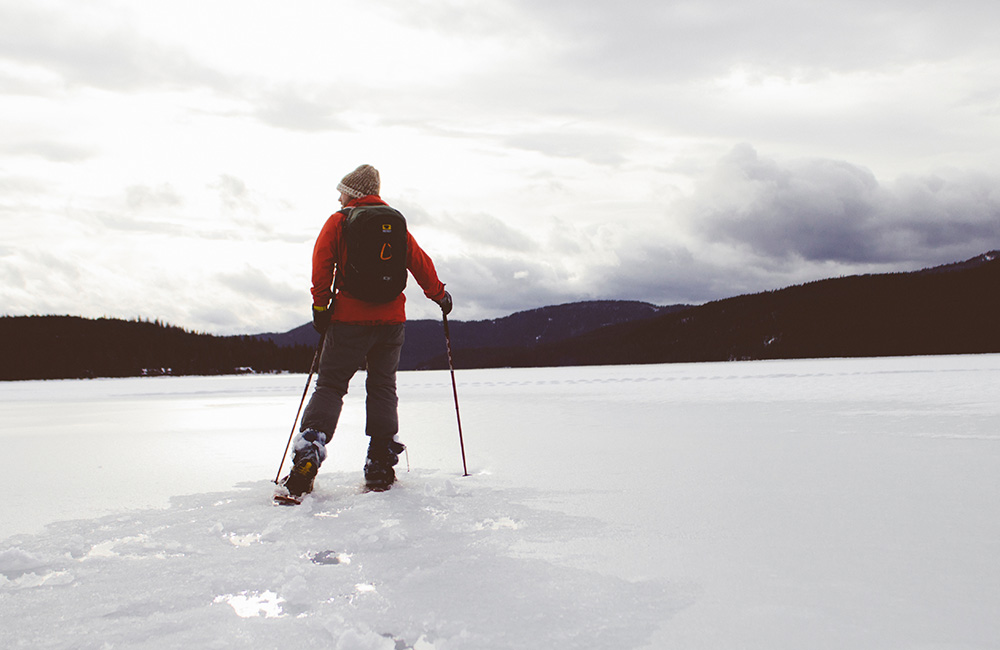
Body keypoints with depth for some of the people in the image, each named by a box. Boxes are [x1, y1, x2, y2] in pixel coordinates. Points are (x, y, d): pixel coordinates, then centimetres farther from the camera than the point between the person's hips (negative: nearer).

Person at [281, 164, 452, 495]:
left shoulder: (338, 222, 1)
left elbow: (322, 264, -7)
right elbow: (420, 262, 14)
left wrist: (320, 307, -3)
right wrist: (439, 294, 26)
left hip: (350, 319, -3)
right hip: (391, 319, 3)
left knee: (330, 385, 2)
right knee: (383, 388, 11)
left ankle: (307, 455, -15)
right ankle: (380, 467, 7)